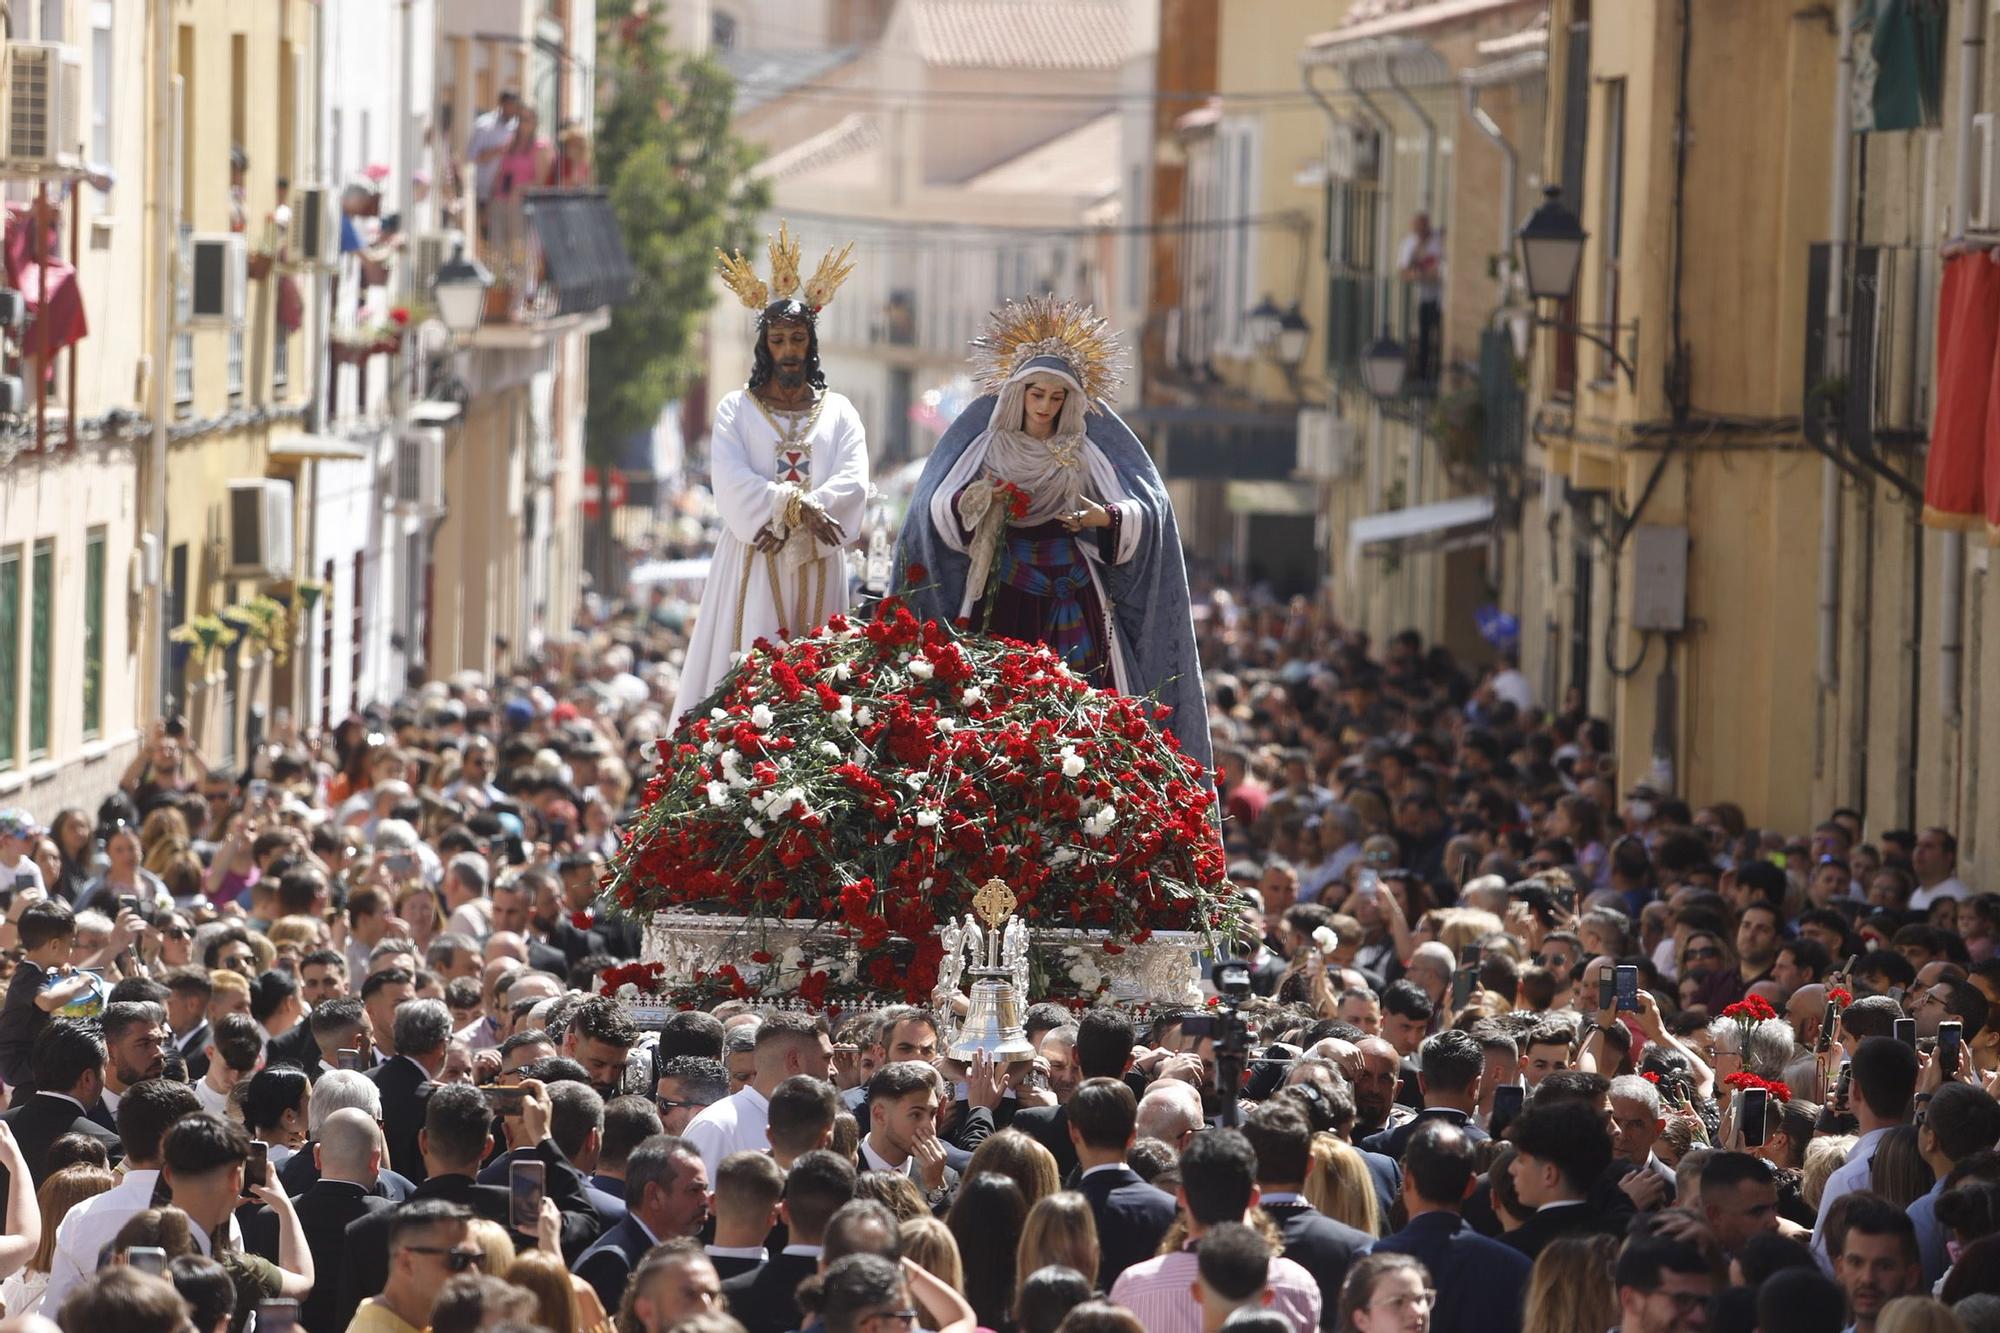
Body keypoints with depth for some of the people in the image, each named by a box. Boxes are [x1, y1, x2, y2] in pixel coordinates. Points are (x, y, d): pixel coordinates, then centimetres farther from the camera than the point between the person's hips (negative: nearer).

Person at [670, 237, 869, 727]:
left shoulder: (838, 411, 12)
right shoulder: (736, 409, 8)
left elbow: (853, 483, -2)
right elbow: (731, 480, -7)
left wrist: (789, 517, -16)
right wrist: (793, 505, -20)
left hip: (817, 564, 2)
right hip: (753, 563, -2)